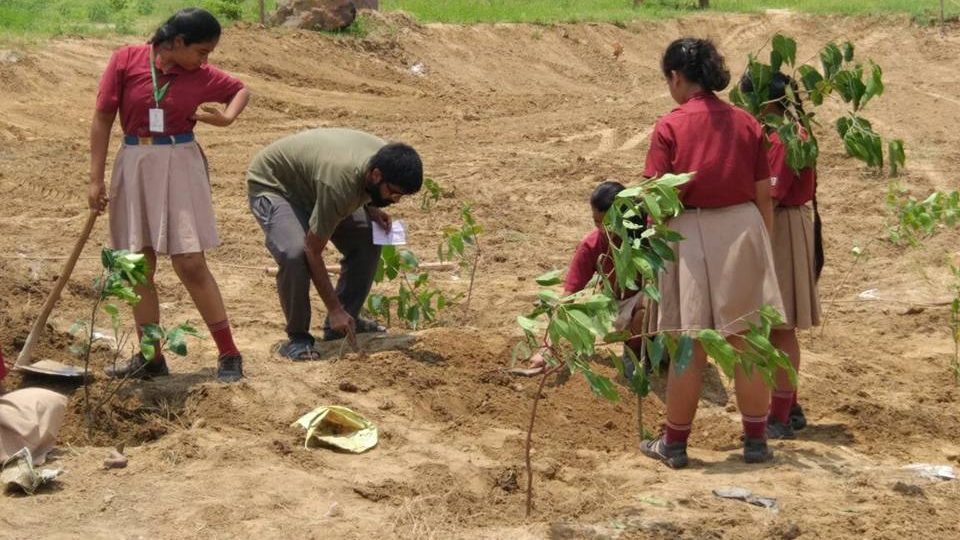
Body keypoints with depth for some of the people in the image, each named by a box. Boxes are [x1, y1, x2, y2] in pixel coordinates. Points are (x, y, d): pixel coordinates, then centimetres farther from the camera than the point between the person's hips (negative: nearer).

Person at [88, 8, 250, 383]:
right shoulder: (126, 61, -6)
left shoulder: (202, 76, 0)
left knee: (190, 265, -5)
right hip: (134, 168, 1)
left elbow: (242, 90, 19)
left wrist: (226, 118, -2)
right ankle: (150, 358, 17)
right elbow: (103, 119, -2)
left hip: (180, 168, -1)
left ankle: (229, 354, 3)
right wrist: (96, 179, -3)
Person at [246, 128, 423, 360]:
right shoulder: (339, 184, -41)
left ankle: (342, 323, 9)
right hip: (271, 184, -8)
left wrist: (370, 208, -11)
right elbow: (313, 252, -33)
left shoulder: (385, 158, -18)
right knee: (295, 253, -32)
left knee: (367, 240, -4)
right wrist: (334, 309, -29)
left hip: (309, 183, 8)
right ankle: (296, 338, -14)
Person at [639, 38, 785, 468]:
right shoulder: (746, 124, 3)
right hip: (743, 231, 3)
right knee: (747, 343, 10)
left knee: (689, 349, 6)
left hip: (689, 237, -3)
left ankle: (674, 444, 18)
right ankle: (756, 441, 18)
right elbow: (763, 196, 5)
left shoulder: (670, 127, -7)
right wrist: (762, 245, 16)